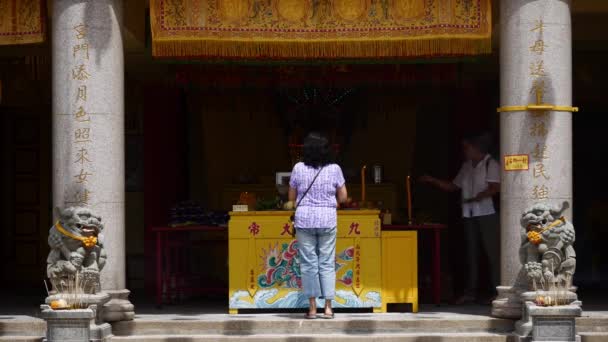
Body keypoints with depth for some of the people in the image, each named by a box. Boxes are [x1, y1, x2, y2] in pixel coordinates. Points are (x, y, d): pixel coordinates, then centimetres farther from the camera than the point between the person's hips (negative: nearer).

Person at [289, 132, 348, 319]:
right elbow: (342, 197, 4)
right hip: (328, 219, 0)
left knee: (308, 263, 4)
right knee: (327, 263, 6)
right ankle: (328, 307, 3)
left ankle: (312, 307, 2)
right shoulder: (334, 169, -2)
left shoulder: (299, 169, -3)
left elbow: (292, 197, 6)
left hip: (304, 219, 0)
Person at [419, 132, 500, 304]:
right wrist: (433, 181, 14)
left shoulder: (491, 164, -4)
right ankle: (470, 291, 12)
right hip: (469, 215, 7)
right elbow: (453, 186, 22)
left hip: (487, 214, -7)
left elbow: (495, 187, -15)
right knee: (471, 252, 8)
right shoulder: (467, 166, 17)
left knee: (492, 251, -7)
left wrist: (478, 197, -28)